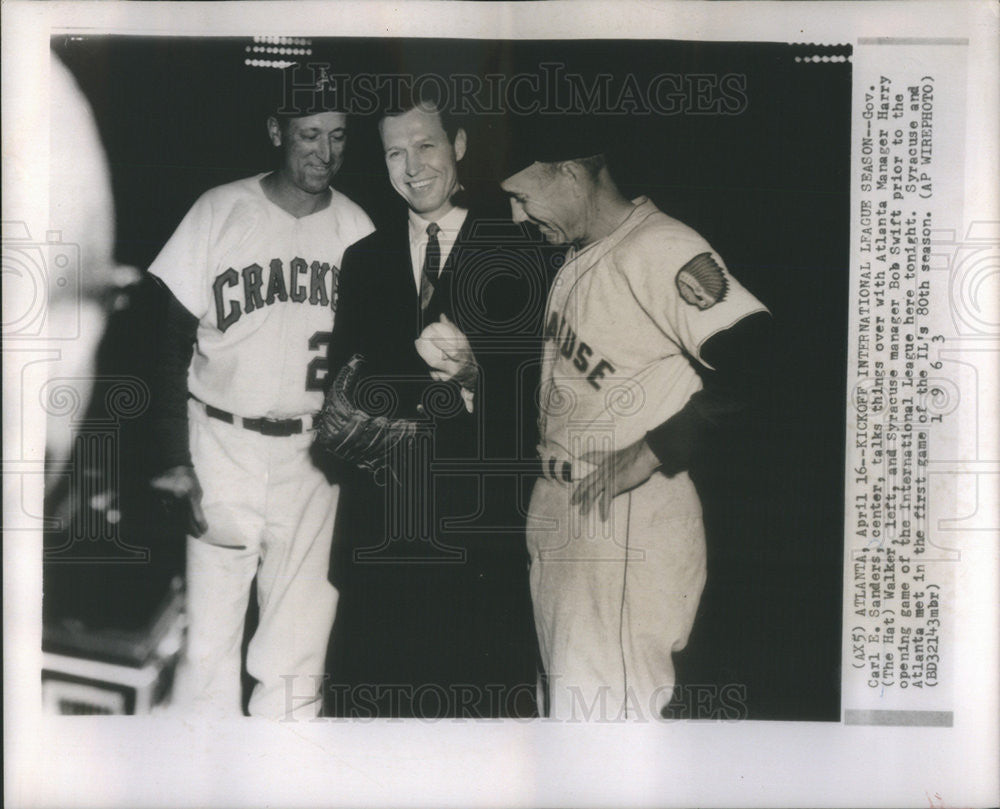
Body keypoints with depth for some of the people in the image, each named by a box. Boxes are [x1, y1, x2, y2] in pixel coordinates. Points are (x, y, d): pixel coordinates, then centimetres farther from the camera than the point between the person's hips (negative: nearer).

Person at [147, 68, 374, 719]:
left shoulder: (356, 229, 3)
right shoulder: (221, 212, -2)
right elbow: (172, 342, 0)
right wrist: (174, 461, -5)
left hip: (315, 455, 2)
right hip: (221, 445, -1)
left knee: (297, 661, 5)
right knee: (209, 647, -1)